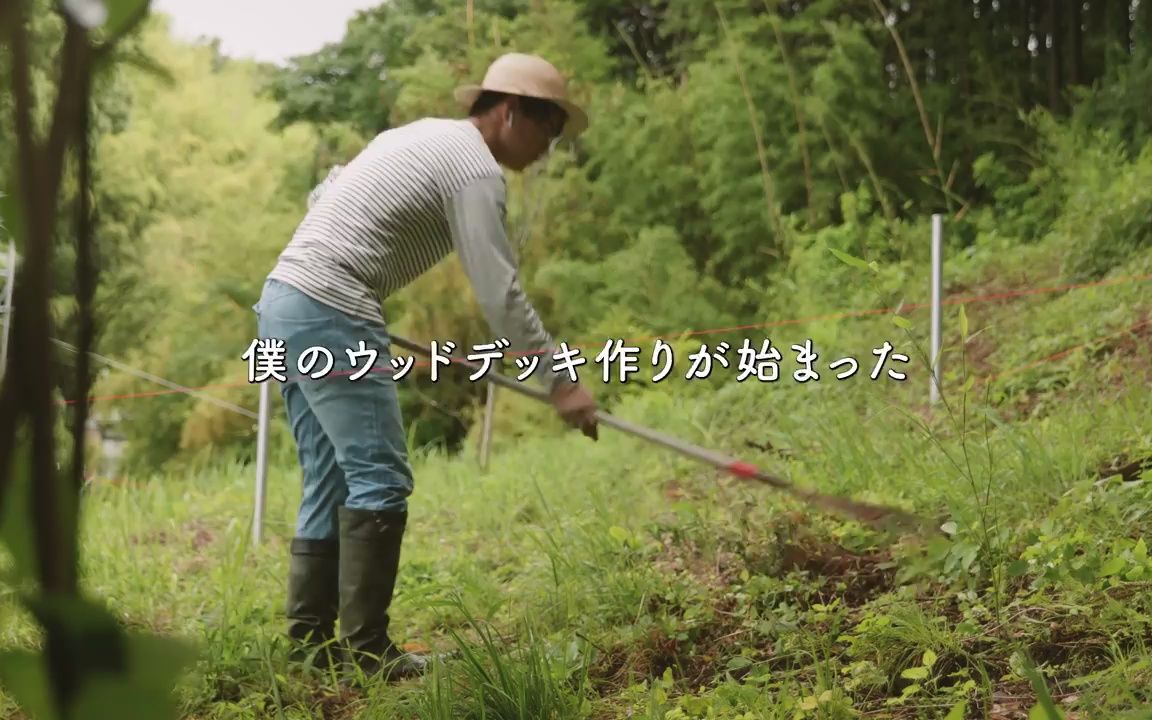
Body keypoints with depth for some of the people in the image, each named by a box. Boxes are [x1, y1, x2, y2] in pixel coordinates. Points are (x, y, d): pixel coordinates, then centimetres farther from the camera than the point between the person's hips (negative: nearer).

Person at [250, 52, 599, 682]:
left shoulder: (422, 135, 21)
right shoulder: (475, 169, -8)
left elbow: (322, 195, 28)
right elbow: (500, 296, -13)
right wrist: (560, 381, -9)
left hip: (282, 300, 10)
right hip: (330, 313, -10)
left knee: (331, 482, 10)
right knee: (379, 478, -8)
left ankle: (310, 642, 11)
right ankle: (366, 650, -8)